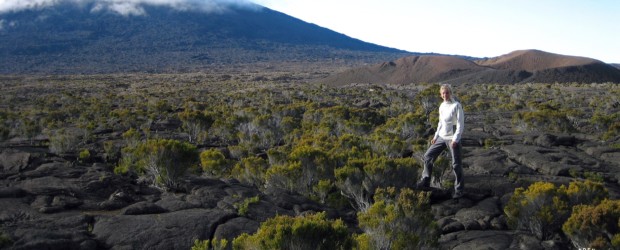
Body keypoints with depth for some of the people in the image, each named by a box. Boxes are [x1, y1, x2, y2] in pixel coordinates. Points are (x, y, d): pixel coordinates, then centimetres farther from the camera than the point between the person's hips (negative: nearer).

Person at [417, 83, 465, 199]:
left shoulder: (457, 106, -14)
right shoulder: (442, 106, 6)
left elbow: (460, 125, -16)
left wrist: (455, 139, -23)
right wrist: (436, 136, 15)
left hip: (453, 139, -7)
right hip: (442, 137, 7)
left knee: (456, 165, 0)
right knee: (428, 156, 9)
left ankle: (459, 189, 14)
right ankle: (425, 181, 24)